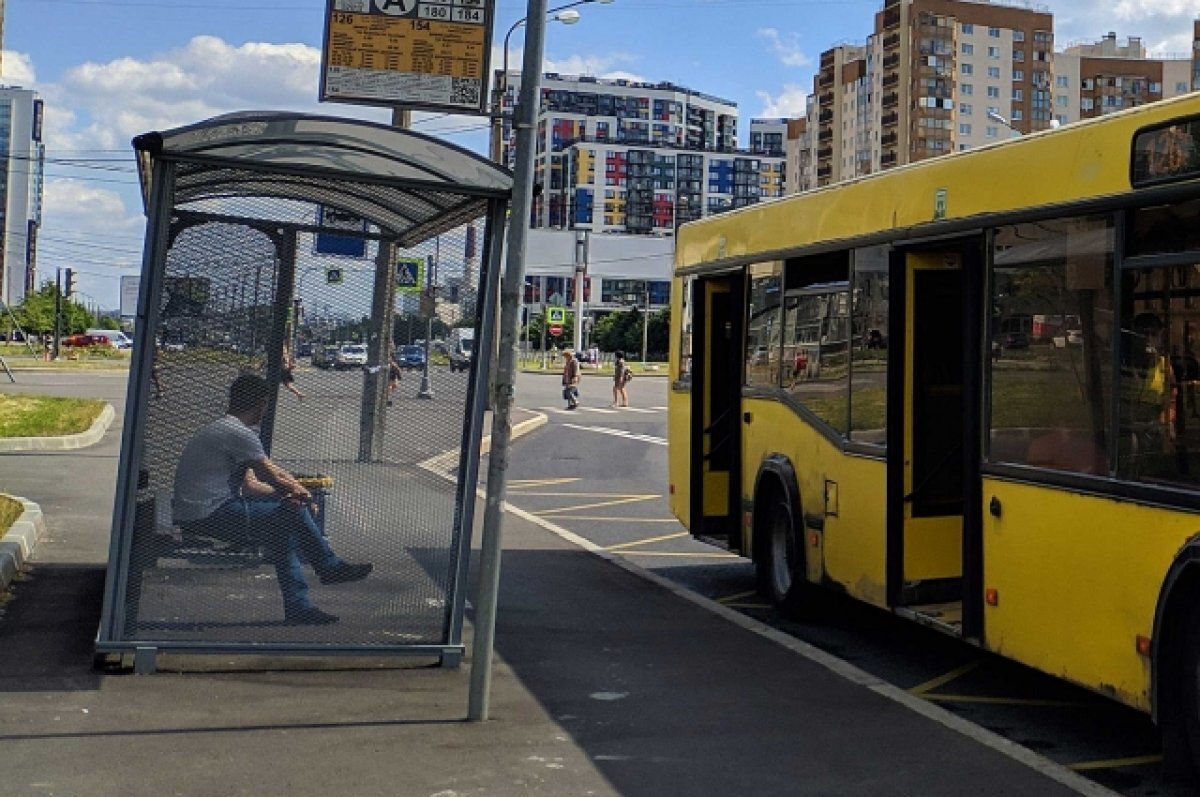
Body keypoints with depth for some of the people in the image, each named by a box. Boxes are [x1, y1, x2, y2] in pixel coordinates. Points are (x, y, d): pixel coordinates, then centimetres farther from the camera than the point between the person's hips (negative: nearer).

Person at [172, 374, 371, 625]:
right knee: (293, 511, -7)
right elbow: (273, 476, -10)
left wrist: (288, 490, 0)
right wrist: (297, 490, 10)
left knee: (283, 533, 11)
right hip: (209, 517, -11)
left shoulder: (223, 429, 19)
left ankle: (298, 608, 10)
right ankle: (330, 567, 11)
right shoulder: (238, 432, -14)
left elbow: (248, 485, 16)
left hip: (193, 516, 11)